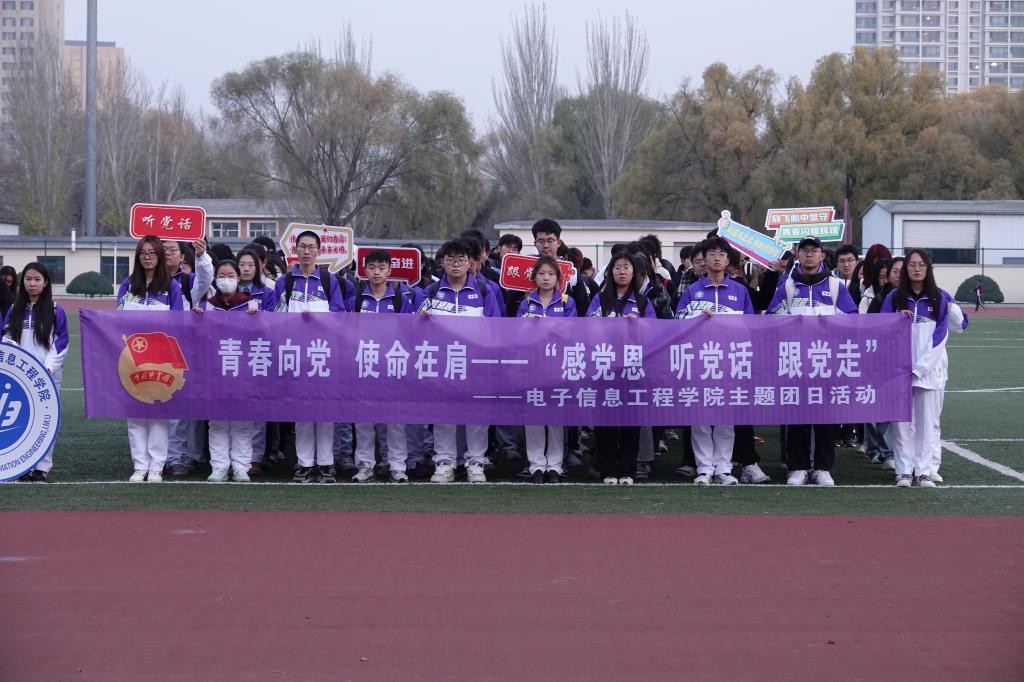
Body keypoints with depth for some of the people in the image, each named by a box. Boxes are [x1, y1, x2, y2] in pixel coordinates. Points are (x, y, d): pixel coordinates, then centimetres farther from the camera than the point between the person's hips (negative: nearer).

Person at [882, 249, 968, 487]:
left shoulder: (940, 298, 2)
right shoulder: (894, 298, 7)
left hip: (931, 369, -1)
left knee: (928, 421, -1)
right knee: (902, 421, 1)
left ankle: (925, 471, 2)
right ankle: (904, 470, 6)